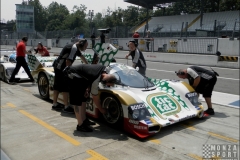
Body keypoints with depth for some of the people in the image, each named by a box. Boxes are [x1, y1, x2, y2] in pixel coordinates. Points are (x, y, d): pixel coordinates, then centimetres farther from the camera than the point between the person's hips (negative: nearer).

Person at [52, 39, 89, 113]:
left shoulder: (75, 48, 16)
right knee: (65, 87, -7)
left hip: (57, 66, 10)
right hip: (61, 68, -10)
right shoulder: (74, 48, -16)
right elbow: (68, 61, -24)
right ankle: (66, 107, -3)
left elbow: (81, 56, 33)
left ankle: (55, 104, 25)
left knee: (57, 86, 15)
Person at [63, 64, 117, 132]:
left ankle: (84, 120, 21)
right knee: (77, 101, -10)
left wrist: (86, 89, 3)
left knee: (83, 98, 12)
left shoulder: (104, 69, -10)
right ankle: (80, 125, -6)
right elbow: (95, 98, -16)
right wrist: (101, 109, -3)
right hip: (73, 76, -10)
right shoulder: (95, 81, -30)